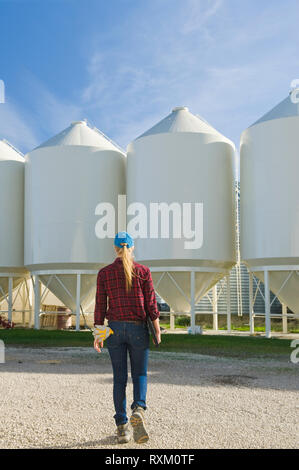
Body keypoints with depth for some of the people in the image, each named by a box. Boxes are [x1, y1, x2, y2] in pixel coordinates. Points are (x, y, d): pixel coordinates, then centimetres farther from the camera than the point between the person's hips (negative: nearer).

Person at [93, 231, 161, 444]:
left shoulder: (104, 273, 0)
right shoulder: (143, 271, -3)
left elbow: (100, 306, 0)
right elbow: (151, 303, -4)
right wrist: (157, 330, 4)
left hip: (115, 329, 1)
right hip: (138, 329, -1)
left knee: (119, 378, 9)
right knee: (140, 374, 11)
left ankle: (122, 427, 10)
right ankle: (139, 409, -17)